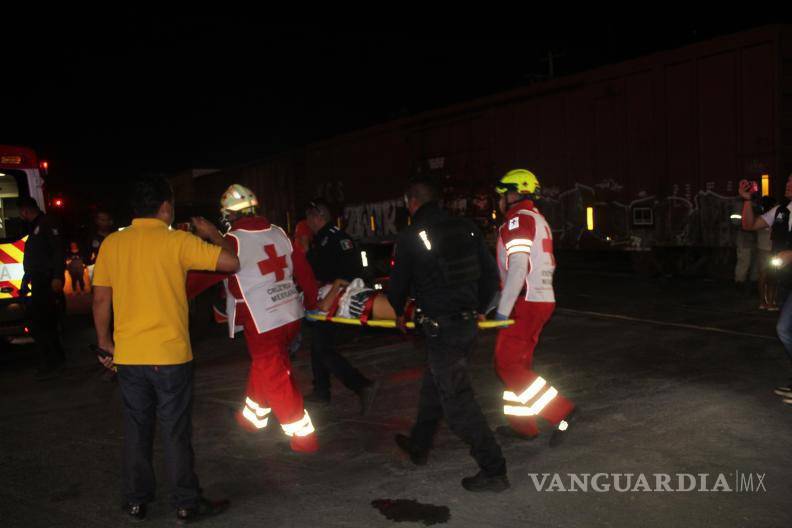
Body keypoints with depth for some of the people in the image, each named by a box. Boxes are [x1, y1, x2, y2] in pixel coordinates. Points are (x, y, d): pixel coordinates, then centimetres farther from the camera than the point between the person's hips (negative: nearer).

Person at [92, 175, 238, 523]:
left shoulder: (112, 243, 1)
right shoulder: (178, 241, -11)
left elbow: (100, 300, 4)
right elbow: (232, 263, -12)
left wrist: (105, 343, 16)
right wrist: (212, 235, 6)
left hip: (128, 355, 4)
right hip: (170, 354, -4)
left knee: (136, 431, 16)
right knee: (176, 433, 6)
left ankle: (136, 502, 26)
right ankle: (187, 504, 16)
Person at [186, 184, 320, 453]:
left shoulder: (233, 241, -12)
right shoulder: (279, 233, 5)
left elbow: (205, 273, -9)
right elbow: (302, 268, 8)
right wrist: (311, 301, 21)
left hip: (262, 322, -7)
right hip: (291, 315, 7)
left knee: (277, 380, 4)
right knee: (262, 364, 26)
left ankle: (304, 437, 8)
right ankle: (253, 416, 43)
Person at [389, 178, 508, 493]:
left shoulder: (410, 238, -10)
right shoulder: (465, 229, 6)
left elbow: (399, 282, 1)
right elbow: (490, 274, 9)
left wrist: (399, 313, 21)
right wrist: (478, 309, 22)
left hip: (441, 327, -7)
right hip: (468, 322, 7)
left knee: (457, 399, 0)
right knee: (434, 385, 23)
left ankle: (493, 470, 2)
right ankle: (418, 447, 40)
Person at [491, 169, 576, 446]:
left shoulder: (518, 219, -12)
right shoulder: (539, 220, 20)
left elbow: (518, 267, -22)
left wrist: (503, 309, -21)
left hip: (526, 303, -10)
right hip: (542, 300, 10)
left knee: (507, 365, -8)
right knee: (519, 362, 15)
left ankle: (560, 411, -10)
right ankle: (522, 424, 21)